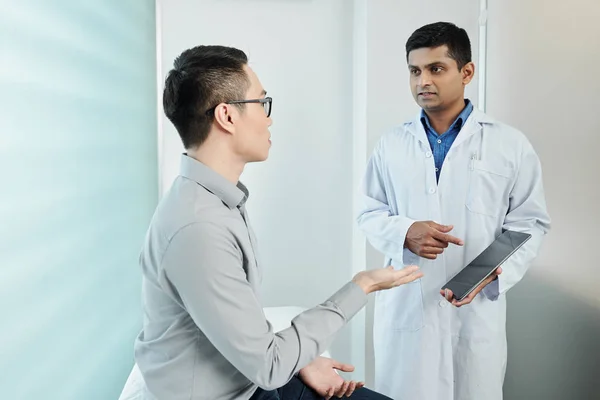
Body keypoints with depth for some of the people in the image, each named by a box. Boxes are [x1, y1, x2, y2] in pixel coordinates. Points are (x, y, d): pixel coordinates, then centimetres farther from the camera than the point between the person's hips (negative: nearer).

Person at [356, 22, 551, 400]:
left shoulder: (511, 144, -1)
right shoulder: (391, 144, 4)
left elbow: (530, 223, 1)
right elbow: (369, 213, 8)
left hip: (478, 307, -1)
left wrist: (495, 271, -17)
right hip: (404, 304, 1)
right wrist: (404, 232, -14)